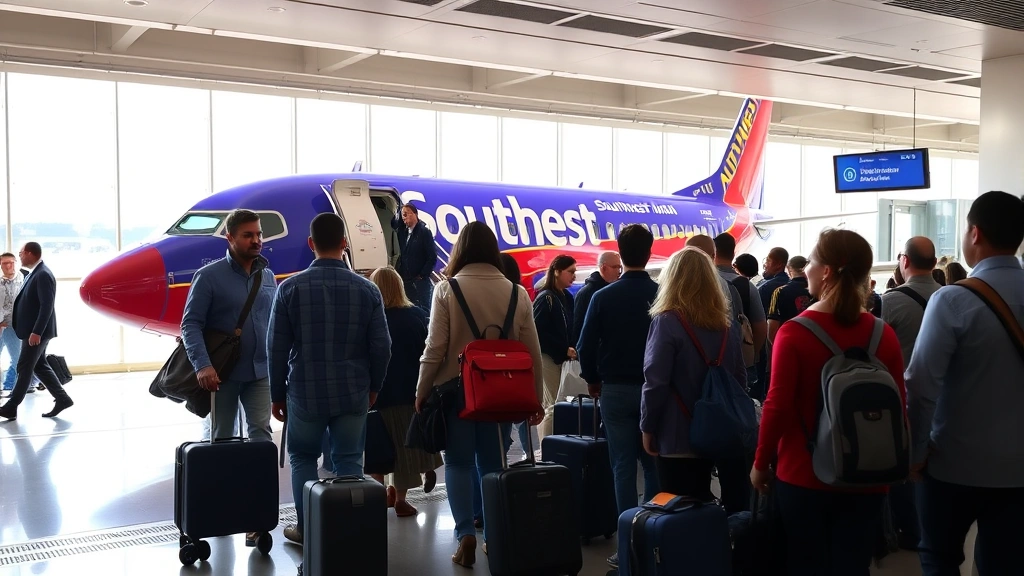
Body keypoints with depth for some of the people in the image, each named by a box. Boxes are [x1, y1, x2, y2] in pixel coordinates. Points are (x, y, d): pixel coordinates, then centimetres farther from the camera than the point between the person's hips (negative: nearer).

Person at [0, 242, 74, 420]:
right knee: (39, 366, 12)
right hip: (33, 330, 10)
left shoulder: (43, 274, -18)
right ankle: (62, 399, 15)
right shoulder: (36, 273, 13)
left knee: (24, 368, -2)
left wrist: (36, 332, -26)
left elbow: (47, 306, -24)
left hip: (37, 331, -10)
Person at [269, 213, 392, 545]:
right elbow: (381, 347, -3)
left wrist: (277, 394, 8)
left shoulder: (290, 288, -7)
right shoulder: (367, 290, -4)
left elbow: (277, 348, -4)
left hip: (305, 391, -1)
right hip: (353, 392, 1)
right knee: (349, 461, 11)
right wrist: (374, 387, 13)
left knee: (303, 457, 17)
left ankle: (306, 528, 20)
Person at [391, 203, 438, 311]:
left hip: (420, 281, -6)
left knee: (423, 310, -4)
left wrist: (422, 275, -9)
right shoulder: (403, 231, 10)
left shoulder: (424, 232, -6)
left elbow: (432, 257, -9)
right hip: (405, 280, 6)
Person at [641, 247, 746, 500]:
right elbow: (740, 376, 11)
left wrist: (647, 428, -6)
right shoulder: (727, 322, 4)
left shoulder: (668, 322, -14)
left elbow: (655, 382, -17)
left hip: (677, 437, -6)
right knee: (702, 505, 19)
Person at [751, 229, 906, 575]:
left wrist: (761, 462, -2)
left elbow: (777, 406, -15)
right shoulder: (884, 335, -4)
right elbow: (897, 410, 2)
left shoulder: (794, 332, -15)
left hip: (804, 475, -3)